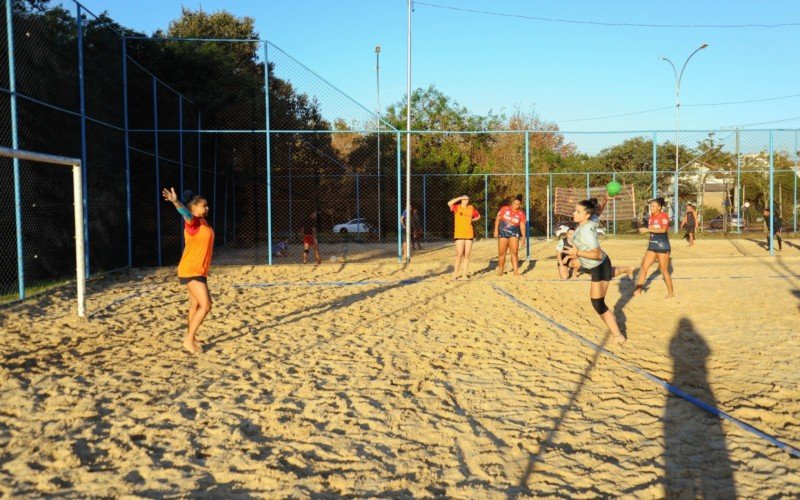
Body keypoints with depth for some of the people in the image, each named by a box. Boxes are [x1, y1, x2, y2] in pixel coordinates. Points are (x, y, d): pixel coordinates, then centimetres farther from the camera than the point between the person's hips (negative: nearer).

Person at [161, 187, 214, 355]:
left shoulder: (203, 222, 10)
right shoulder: (193, 221, -16)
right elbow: (186, 213, -40)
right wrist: (176, 202, -58)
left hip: (198, 271, 9)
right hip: (191, 271, -9)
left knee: (196, 305, 19)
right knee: (205, 305, -13)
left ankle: (190, 336, 34)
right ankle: (189, 340, -5)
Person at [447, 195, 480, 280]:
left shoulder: (471, 208, 11)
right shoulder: (457, 207, 0)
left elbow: (478, 216, 25)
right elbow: (449, 203, -20)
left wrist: (472, 220, 7)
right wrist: (460, 197, -13)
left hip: (469, 234, 4)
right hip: (459, 234, -4)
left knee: (467, 255, 4)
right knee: (459, 254, -8)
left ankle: (464, 274, 10)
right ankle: (455, 274, 0)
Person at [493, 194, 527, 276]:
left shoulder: (521, 214, 1)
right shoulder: (504, 209, 0)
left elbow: (522, 226, 0)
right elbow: (498, 218, 1)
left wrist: (523, 238, -6)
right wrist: (496, 230, -8)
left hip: (514, 233, 0)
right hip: (503, 232, 0)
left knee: (514, 253, -8)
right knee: (501, 253, 4)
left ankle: (516, 272, -7)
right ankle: (500, 271, 20)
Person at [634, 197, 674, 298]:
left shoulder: (664, 216, -13)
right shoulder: (651, 216, 10)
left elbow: (663, 230, -29)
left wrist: (647, 229, -32)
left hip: (662, 246, -7)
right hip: (652, 245, 7)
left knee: (664, 270, 0)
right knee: (643, 267, 0)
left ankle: (671, 293, 13)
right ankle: (638, 290, 4)